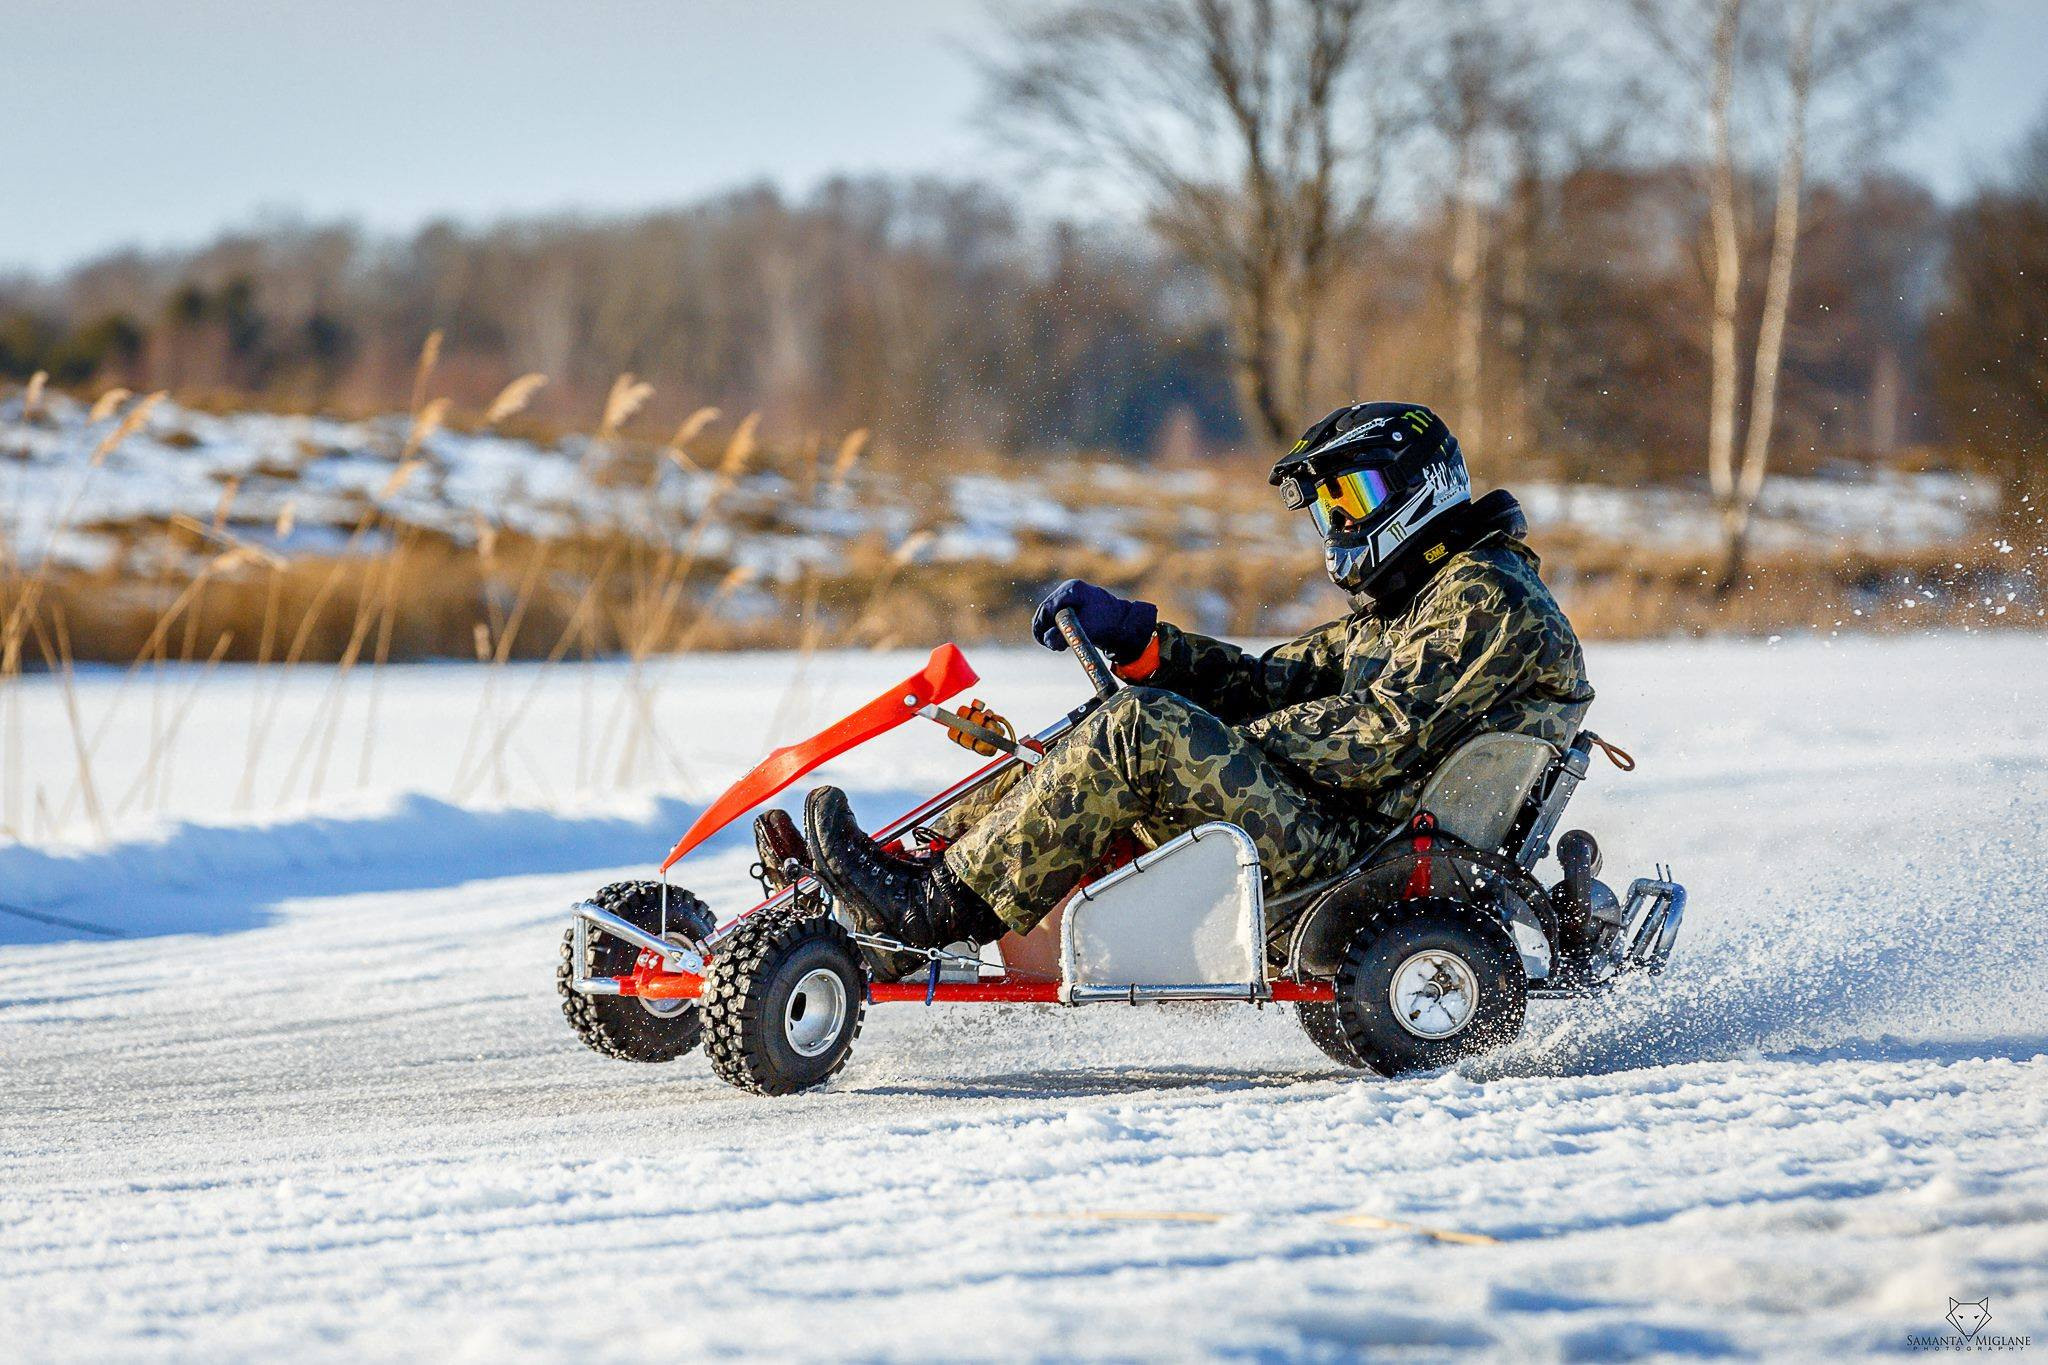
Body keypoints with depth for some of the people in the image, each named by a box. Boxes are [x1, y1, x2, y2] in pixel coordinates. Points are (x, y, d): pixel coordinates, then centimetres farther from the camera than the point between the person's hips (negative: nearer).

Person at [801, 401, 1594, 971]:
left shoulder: (1486, 596, -6)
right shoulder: (1391, 614, 27)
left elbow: (1383, 737, -18)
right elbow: (1272, 683, 18)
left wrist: (1229, 743, -14)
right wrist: (1131, 635, 7)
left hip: (1362, 849, -10)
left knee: (1143, 731, -23)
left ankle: (944, 906, -22)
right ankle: (927, 862, -3)